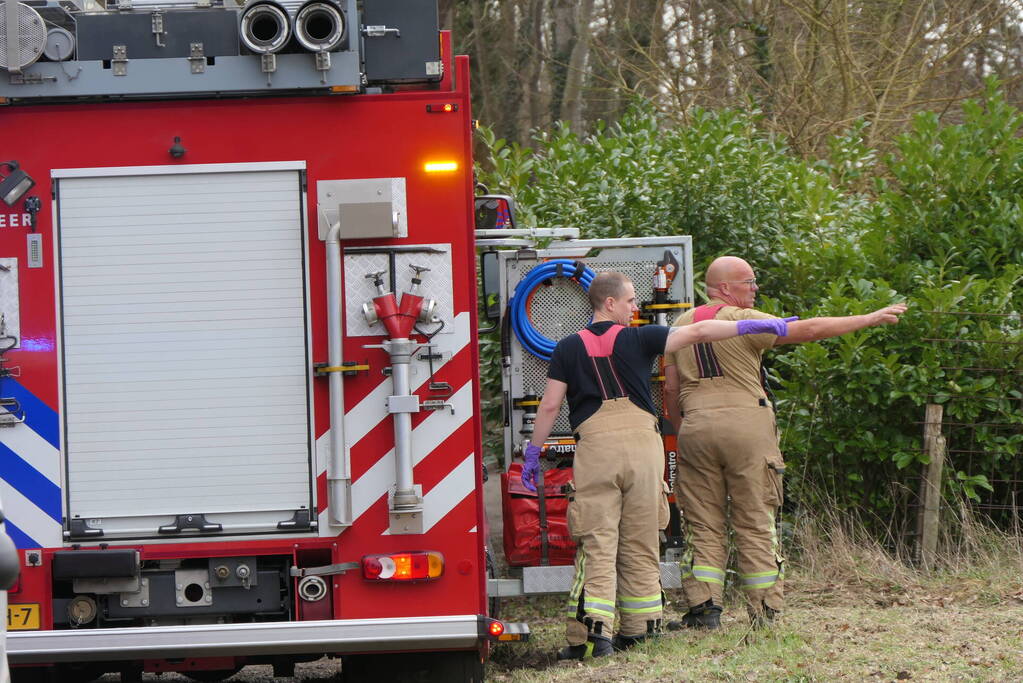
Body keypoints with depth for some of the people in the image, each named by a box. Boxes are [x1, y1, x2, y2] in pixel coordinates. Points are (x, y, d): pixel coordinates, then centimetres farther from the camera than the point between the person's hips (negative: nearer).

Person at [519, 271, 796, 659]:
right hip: (641, 443, 0)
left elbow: (550, 405, 6)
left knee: (597, 544, -4)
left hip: (594, 448, 0)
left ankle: (594, 633, -15)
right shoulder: (637, 339, 4)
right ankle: (637, 630, 14)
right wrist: (755, 326, 0)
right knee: (640, 545, 10)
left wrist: (533, 453, 15)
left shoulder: (569, 349, 8)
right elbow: (697, 332, 0)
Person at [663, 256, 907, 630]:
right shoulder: (743, 320, -4)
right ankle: (764, 611, 3)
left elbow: (670, 387, 12)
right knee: (755, 524, 2)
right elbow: (808, 330, -8)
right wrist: (870, 319, -4)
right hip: (746, 425, -4)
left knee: (704, 526, 7)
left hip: (696, 427, 4)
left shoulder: (681, 325, 13)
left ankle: (704, 608, 0)